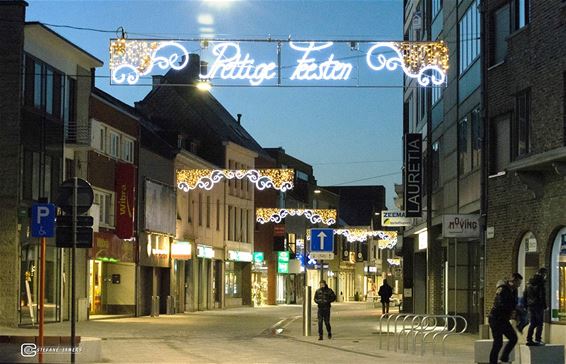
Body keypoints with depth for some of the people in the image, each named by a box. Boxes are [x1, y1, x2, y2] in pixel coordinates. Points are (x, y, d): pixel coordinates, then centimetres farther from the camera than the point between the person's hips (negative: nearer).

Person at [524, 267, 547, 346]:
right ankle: (538, 340, -4)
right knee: (539, 323, 0)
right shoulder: (540, 283, -12)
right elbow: (542, 296, -15)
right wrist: (545, 306, -10)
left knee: (532, 323, 12)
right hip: (538, 305, -7)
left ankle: (529, 340, 9)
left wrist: (526, 305, 19)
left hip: (530, 305, 7)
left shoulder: (529, 282, 12)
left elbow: (525, 294, 16)